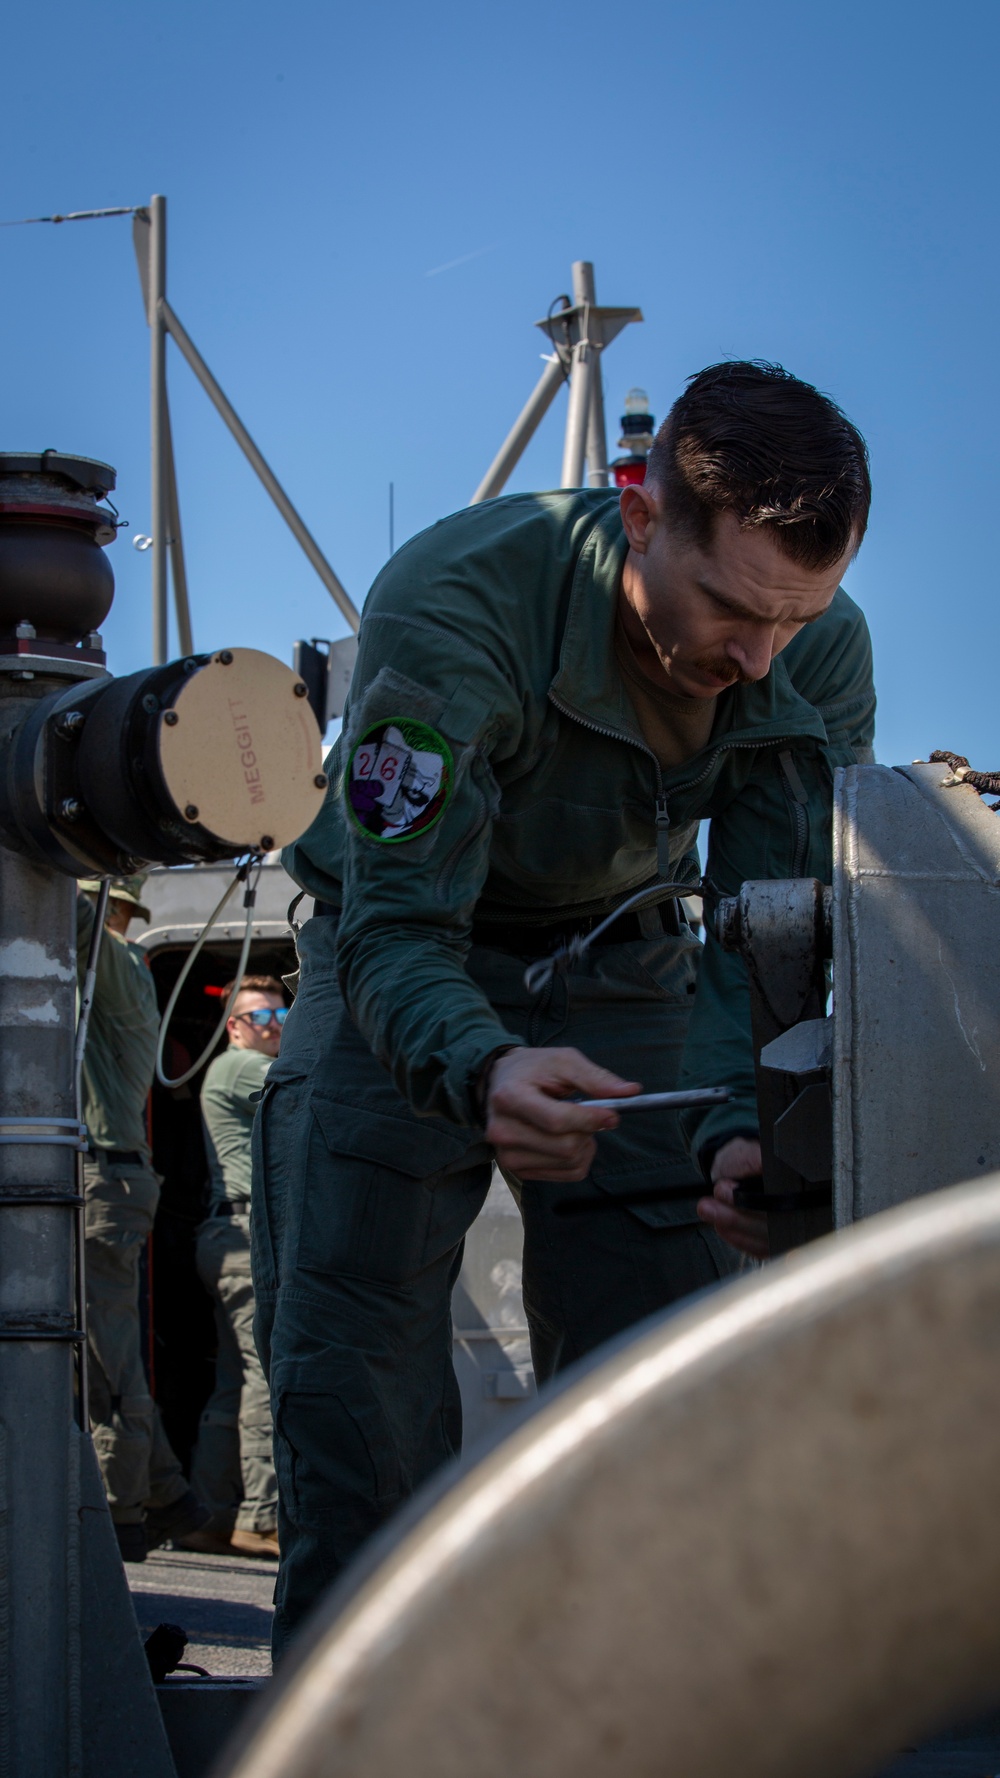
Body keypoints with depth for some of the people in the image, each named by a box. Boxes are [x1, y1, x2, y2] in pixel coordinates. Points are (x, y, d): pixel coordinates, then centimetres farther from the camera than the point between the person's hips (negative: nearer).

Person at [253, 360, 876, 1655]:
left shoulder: (821, 654, -21)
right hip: (405, 969, -3)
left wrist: (741, 1135, -39)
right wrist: (483, 1071, -57)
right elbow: (397, 931, -35)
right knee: (349, 1368, -13)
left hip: (622, 967, 3)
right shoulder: (449, 605, -34)